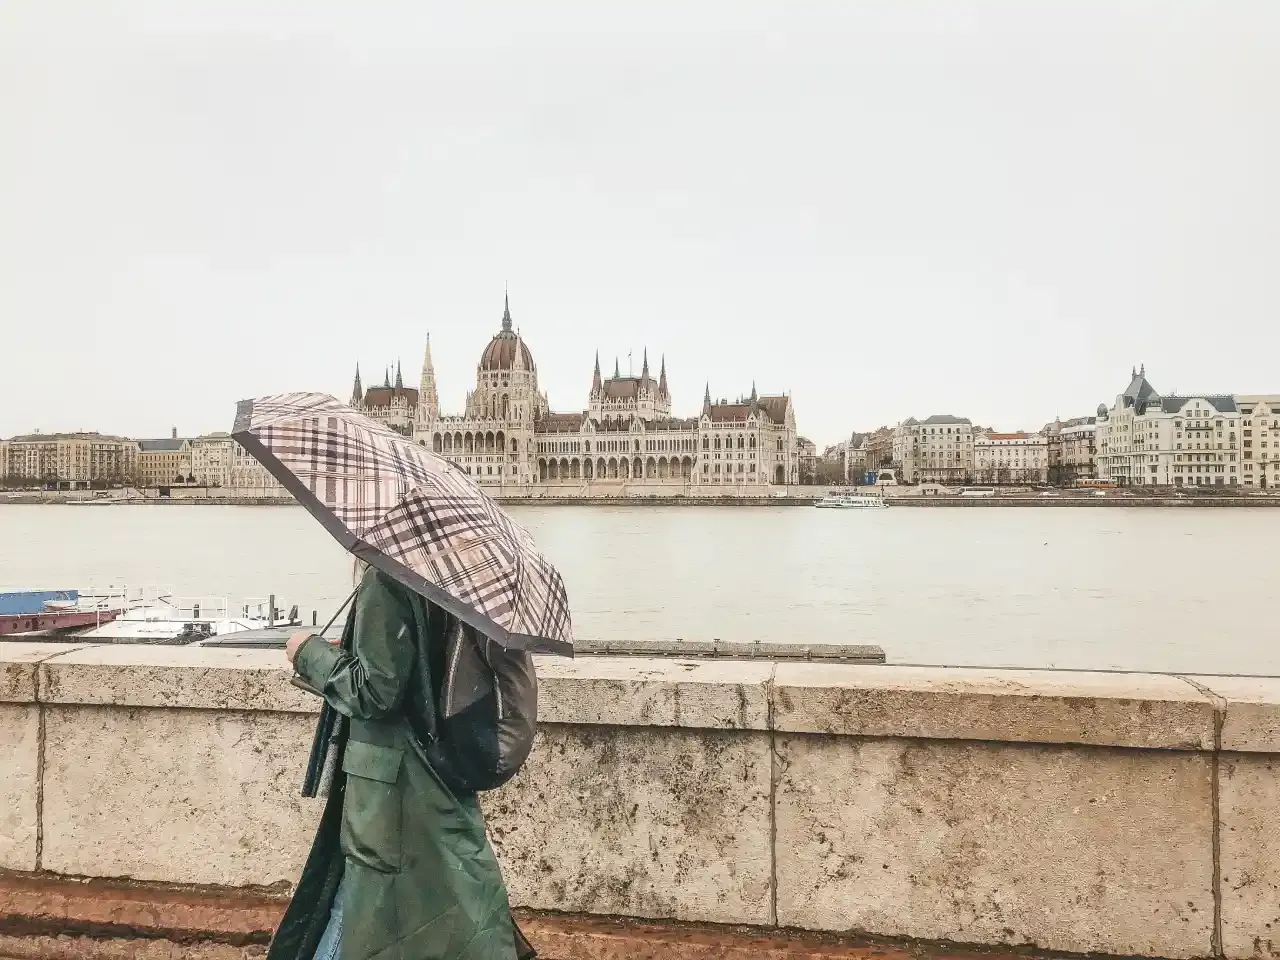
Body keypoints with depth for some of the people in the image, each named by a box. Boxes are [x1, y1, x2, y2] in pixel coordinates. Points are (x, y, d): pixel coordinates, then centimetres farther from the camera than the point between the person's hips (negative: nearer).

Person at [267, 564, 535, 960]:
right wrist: (348, 656, 16)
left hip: (397, 787, -9)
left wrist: (310, 653, -7)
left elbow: (375, 691, -20)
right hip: (441, 775, 9)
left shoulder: (388, 580, -18)